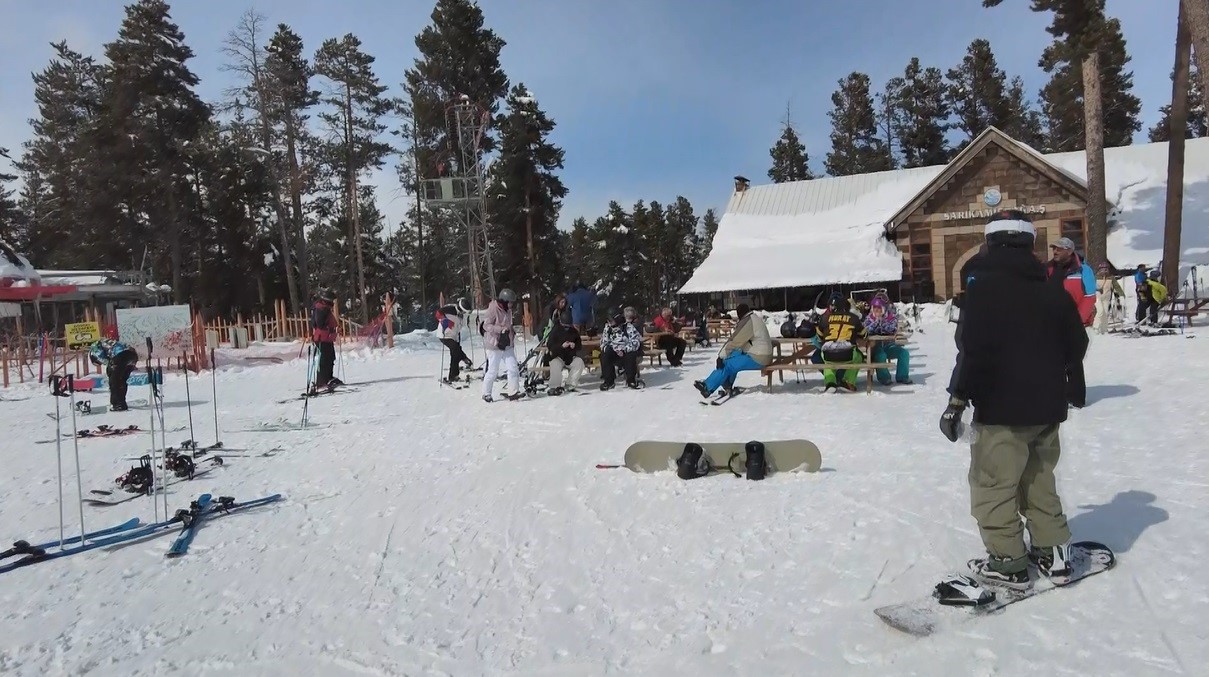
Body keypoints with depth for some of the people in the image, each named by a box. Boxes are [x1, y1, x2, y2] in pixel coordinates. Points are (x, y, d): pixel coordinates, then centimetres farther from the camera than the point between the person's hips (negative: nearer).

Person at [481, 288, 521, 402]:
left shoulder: (508, 310, 11)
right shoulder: (493, 309, -14)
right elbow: (486, 325, -18)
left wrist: (512, 330, 8)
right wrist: (501, 329, -26)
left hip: (507, 345, 7)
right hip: (495, 345, -7)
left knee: (513, 368, -2)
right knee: (493, 371, 0)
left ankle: (514, 391, 2)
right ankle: (486, 393, 15)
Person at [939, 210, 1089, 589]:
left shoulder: (984, 287, -12)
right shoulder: (1052, 292, 8)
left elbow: (973, 349, -20)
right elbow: (1076, 347, 14)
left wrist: (958, 398, -15)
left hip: (1000, 408, -7)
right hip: (1046, 406, 7)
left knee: (993, 484, 2)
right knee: (1039, 479, 20)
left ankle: (1007, 562, 7)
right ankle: (1053, 551, 27)